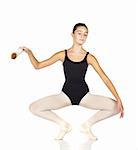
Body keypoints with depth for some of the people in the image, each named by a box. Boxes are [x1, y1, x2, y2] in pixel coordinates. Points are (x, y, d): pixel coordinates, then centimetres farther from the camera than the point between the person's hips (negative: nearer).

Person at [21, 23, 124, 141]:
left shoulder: (89, 57, -2)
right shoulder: (63, 55, 1)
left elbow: (105, 78, -7)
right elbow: (38, 65, 6)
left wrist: (118, 99, -17)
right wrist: (29, 53, -12)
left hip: (84, 95, 0)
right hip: (66, 94, 0)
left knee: (116, 107, -20)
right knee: (33, 108, -20)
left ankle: (87, 125, 1)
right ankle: (64, 125, 0)